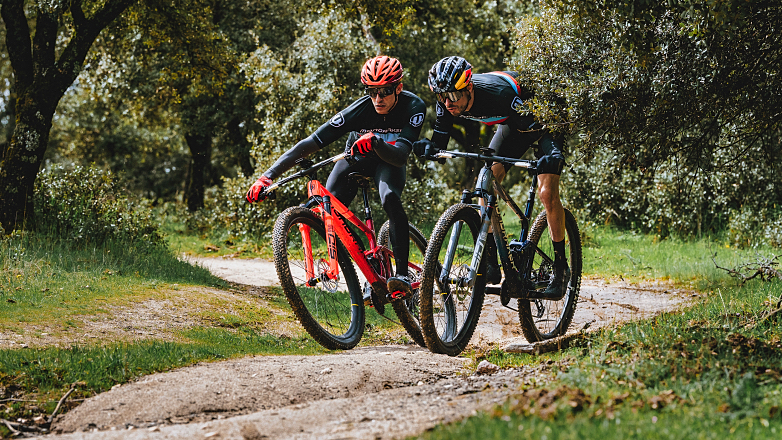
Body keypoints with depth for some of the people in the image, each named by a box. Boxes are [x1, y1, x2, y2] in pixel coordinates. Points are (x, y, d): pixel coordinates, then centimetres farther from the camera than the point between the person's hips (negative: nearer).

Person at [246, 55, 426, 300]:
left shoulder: (413, 107, -30)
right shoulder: (359, 110, -30)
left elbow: (400, 156, -40)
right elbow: (310, 144, -33)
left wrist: (376, 142, -63)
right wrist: (267, 177, -40)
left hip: (389, 162, -2)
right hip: (355, 159, 2)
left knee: (390, 198, -35)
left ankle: (402, 273, -31)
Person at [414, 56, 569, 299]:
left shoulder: (498, 94, -41)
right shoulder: (448, 101, -23)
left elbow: (535, 127, -37)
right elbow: (440, 140, -17)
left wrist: (552, 155, -56)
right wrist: (429, 147, -41)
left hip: (542, 118, -6)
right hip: (513, 123, 6)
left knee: (547, 194, -17)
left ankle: (560, 268, -2)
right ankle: (490, 262, -3)